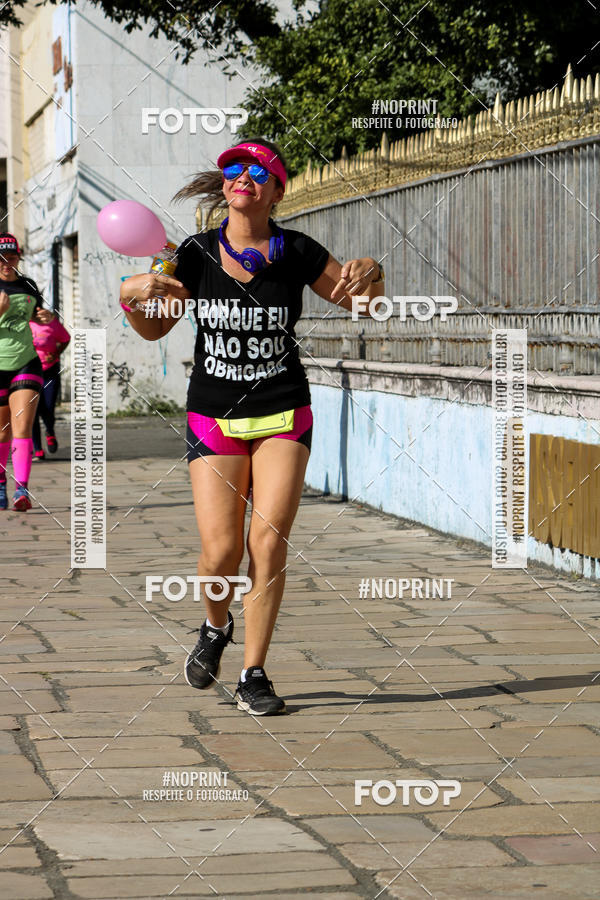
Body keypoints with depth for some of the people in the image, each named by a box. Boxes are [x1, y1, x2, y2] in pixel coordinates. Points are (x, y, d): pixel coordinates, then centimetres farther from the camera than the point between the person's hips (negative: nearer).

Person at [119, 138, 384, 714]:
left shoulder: (296, 252, -3)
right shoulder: (197, 253, -1)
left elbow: (362, 303, 7)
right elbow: (155, 329, 8)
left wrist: (370, 274, -15)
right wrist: (131, 296, -13)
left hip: (282, 414, 0)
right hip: (213, 417, 0)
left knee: (269, 543, -10)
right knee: (220, 551, -8)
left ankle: (253, 675, 3)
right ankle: (216, 628, 26)